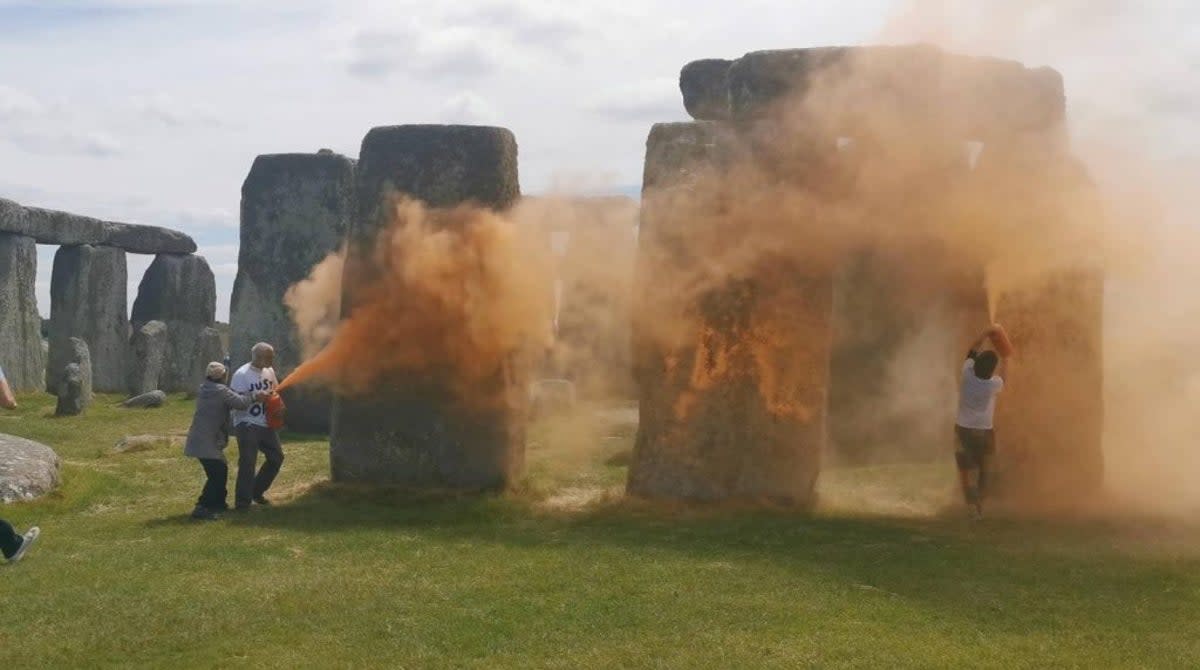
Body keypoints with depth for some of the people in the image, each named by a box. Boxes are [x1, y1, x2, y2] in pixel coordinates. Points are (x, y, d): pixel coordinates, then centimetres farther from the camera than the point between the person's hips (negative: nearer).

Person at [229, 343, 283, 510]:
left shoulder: (269, 371, 6)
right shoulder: (242, 374, -16)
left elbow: (275, 390, 20)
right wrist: (257, 397, -29)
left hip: (265, 423, 8)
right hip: (247, 425, -8)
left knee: (276, 457, 13)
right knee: (248, 463, -8)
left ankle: (257, 492, 27)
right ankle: (242, 502, 0)